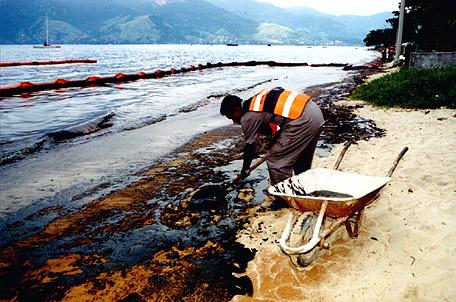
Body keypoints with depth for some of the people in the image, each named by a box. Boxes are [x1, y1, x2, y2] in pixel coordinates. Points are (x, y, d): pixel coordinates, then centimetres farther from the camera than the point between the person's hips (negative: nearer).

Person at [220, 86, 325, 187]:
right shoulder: (257, 99, 20)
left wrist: (245, 170, 20)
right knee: (303, 162, 25)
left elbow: (249, 146, 6)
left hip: (301, 121, -10)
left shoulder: (248, 117, -4)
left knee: (276, 161, 1)